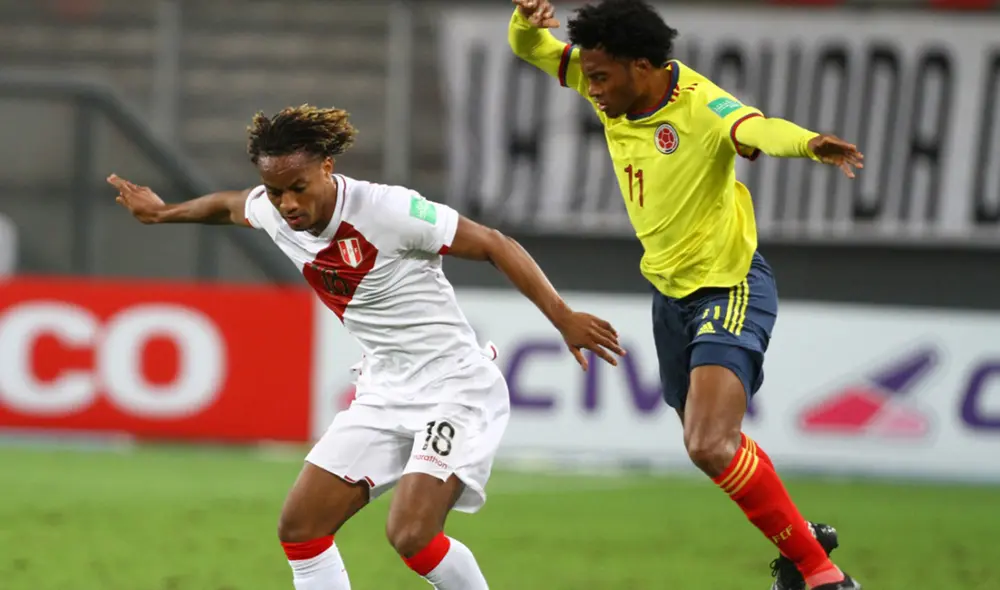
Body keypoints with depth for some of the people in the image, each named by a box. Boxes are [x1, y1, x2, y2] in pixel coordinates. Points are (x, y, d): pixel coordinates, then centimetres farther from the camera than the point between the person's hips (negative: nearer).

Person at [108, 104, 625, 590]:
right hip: (384, 394, 8)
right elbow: (228, 205, 23)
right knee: (299, 526, 0)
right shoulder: (273, 215, -3)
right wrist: (163, 213, 36)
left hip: (456, 388, -8)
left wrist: (563, 318, -22)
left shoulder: (389, 210, -23)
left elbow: (495, 246, -17)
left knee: (410, 534, -23)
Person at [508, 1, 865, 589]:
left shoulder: (700, 106, -27)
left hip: (730, 289, -9)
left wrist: (810, 144, -71)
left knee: (711, 446, -24)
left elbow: (756, 128, -48)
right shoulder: (612, 89, -4)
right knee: (711, 446, 19)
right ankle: (801, 542, 42)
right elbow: (531, 48, 7)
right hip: (671, 292, 9)